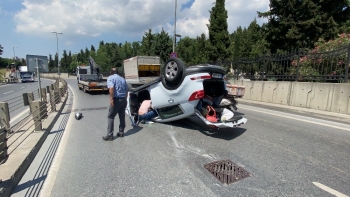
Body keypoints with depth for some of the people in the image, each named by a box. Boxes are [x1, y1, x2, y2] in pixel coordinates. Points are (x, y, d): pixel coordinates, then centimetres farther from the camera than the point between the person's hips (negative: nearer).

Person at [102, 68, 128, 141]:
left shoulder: (110, 78, -3)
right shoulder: (122, 79, 17)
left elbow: (111, 88, -22)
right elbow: (126, 90, 18)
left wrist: (111, 99, -22)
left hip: (116, 100, -6)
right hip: (123, 99, 7)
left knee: (111, 117, 2)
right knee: (122, 116, 14)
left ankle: (110, 135, 2)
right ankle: (121, 132, 23)